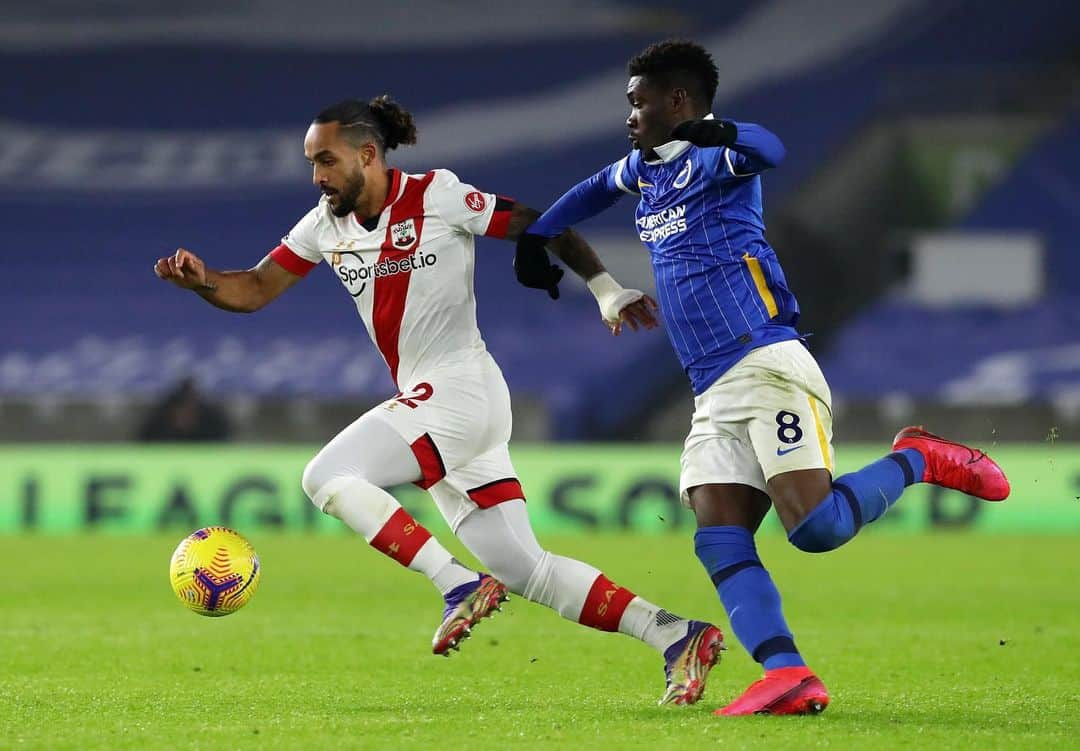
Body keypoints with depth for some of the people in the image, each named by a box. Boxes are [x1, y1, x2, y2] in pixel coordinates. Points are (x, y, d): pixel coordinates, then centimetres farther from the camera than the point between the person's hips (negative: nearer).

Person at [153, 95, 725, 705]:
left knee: (328, 477, -19)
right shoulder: (326, 226, 10)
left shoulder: (437, 197, -9)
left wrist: (605, 287, -10)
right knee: (526, 570, 5)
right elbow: (254, 290, 12)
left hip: (460, 387, -8)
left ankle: (460, 586, -16)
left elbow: (539, 226, -3)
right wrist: (202, 280, -7)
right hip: (425, 401, 8)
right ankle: (677, 637, 8)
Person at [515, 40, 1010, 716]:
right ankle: (789, 677, -21)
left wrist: (715, 131, -52)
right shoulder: (645, 167, 22)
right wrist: (535, 238, 33)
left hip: (767, 368, -9)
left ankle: (918, 460, 4)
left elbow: (767, 150, -30)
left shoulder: (715, 154, -5)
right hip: (715, 396, 9)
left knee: (815, 526, -21)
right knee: (719, 543, -11)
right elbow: (594, 192, 44)